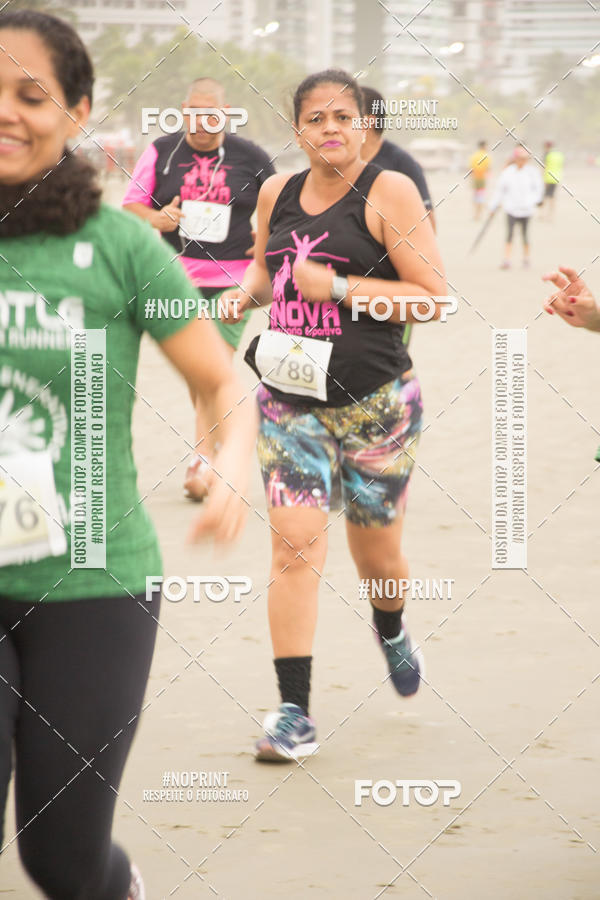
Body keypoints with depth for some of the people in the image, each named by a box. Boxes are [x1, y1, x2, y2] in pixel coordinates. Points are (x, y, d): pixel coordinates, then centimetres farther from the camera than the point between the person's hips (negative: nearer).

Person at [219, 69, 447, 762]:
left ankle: (390, 631, 49)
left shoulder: (388, 192, -10)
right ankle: (294, 713, -9)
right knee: (294, 546, -11)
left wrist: (338, 287, -20)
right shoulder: (276, 194, 6)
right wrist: (241, 296, 3)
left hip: (375, 403, -3)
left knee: (375, 555, 12)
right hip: (289, 400, 3)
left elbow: (435, 296, -14)